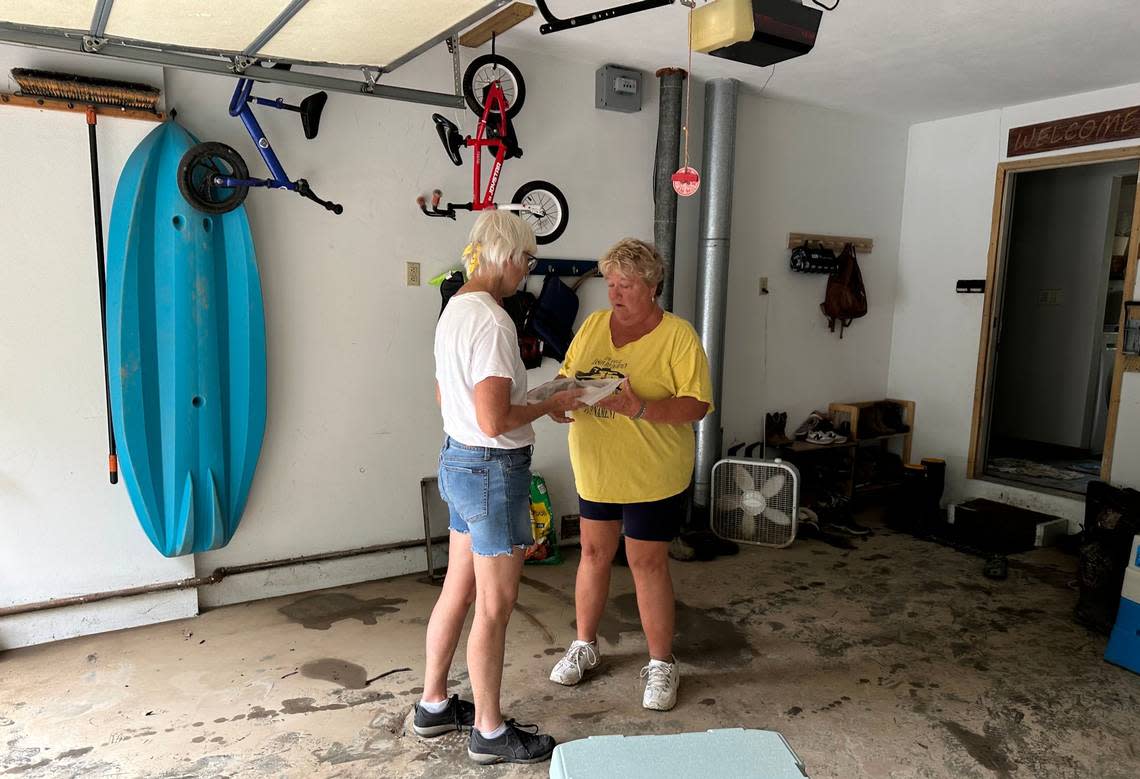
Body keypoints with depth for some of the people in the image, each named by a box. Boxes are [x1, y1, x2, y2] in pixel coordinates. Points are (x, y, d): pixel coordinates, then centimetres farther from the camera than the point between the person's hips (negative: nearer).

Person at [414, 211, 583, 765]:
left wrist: (537, 398, 14)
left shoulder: (454, 309, 9)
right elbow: (494, 420, -26)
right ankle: (490, 733, 22)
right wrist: (551, 406, -10)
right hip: (493, 469, -10)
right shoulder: (492, 320, -22)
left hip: (457, 460, 10)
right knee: (495, 606, 5)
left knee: (458, 590, 20)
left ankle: (434, 706, 36)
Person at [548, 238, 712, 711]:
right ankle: (585, 645, 35)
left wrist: (641, 409, -31)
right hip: (595, 469, 5)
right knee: (593, 553, 16)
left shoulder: (678, 336, -11)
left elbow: (696, 405, -16)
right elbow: (568, 375, 13)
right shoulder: (593, 325, 5)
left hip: (652, 474, -5)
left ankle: (661, 664, 21)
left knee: (647, 563, 3)